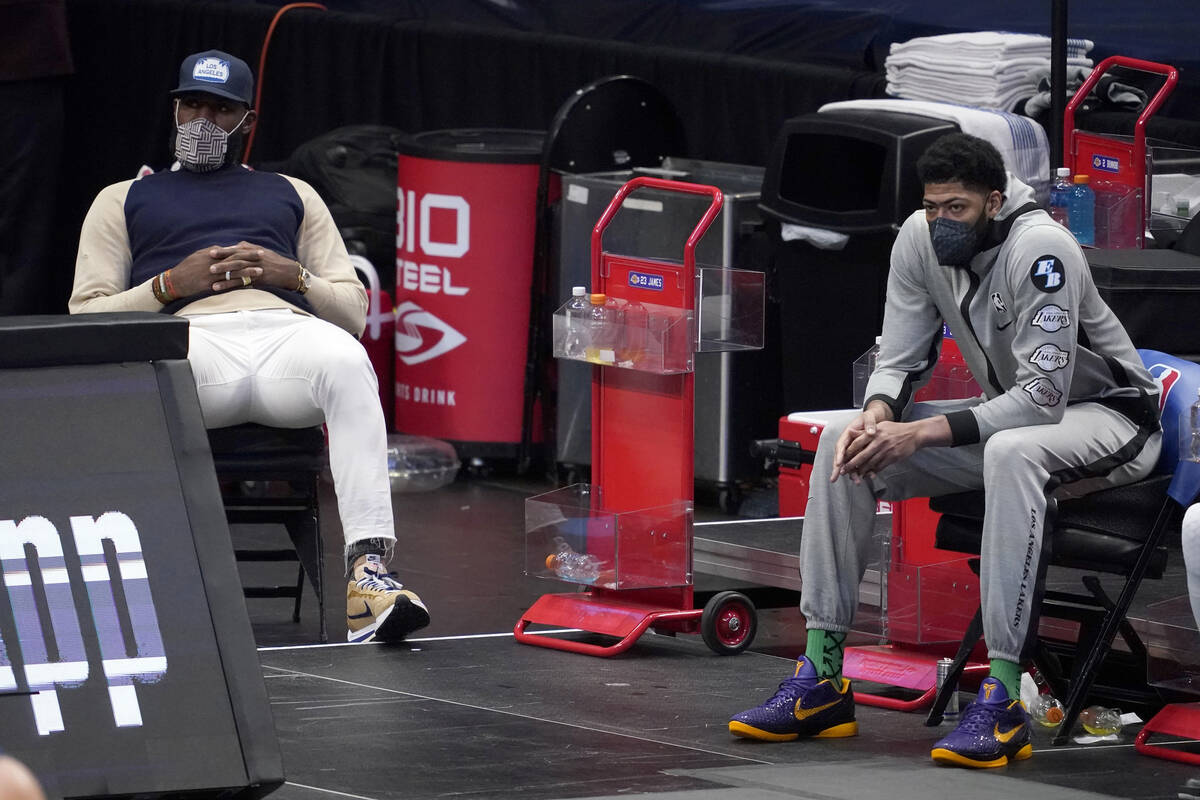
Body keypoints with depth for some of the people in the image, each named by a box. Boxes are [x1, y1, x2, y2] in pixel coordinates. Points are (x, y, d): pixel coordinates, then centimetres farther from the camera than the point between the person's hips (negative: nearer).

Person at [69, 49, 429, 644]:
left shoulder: (291, 196, 35)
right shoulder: (124, 201, 31)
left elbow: (353, 311, 25)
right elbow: (86, 317, 18)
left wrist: (295, 277, 3)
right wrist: (170, 284, 0)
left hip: (286, 328, 1)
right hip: (190, 336, -1)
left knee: (346, 361, -39)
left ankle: (368, 570, -50)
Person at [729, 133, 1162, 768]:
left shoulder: (1040, 249, -28)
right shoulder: (920, 239, -7)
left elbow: (1043, 396, -32)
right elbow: (900, 358, 0)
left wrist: (923, 433, -37)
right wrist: (878, 414, -24)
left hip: (1106, 413, -8)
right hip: (1009, 411, 8)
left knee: (1010, 453, -40)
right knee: (845, 441, -9)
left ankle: (1002, 700, -41)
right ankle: (821, 678, -10)